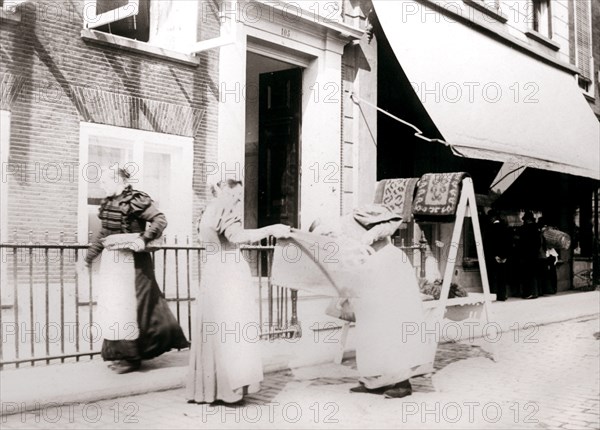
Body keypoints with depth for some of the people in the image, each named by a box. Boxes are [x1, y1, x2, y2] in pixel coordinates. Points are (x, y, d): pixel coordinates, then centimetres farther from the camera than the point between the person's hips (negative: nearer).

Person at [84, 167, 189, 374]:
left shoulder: (135, 200, -14)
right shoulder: (107, 203, 11)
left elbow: (160, 220, -18)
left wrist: (144, 239, -29)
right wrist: (89, 256, 22)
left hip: (130, 259, -8)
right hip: (111, 259, 9)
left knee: (128, 305, -2)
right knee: (111, 305, 12)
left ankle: (132, 356, 10)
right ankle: (120, 353, 25)